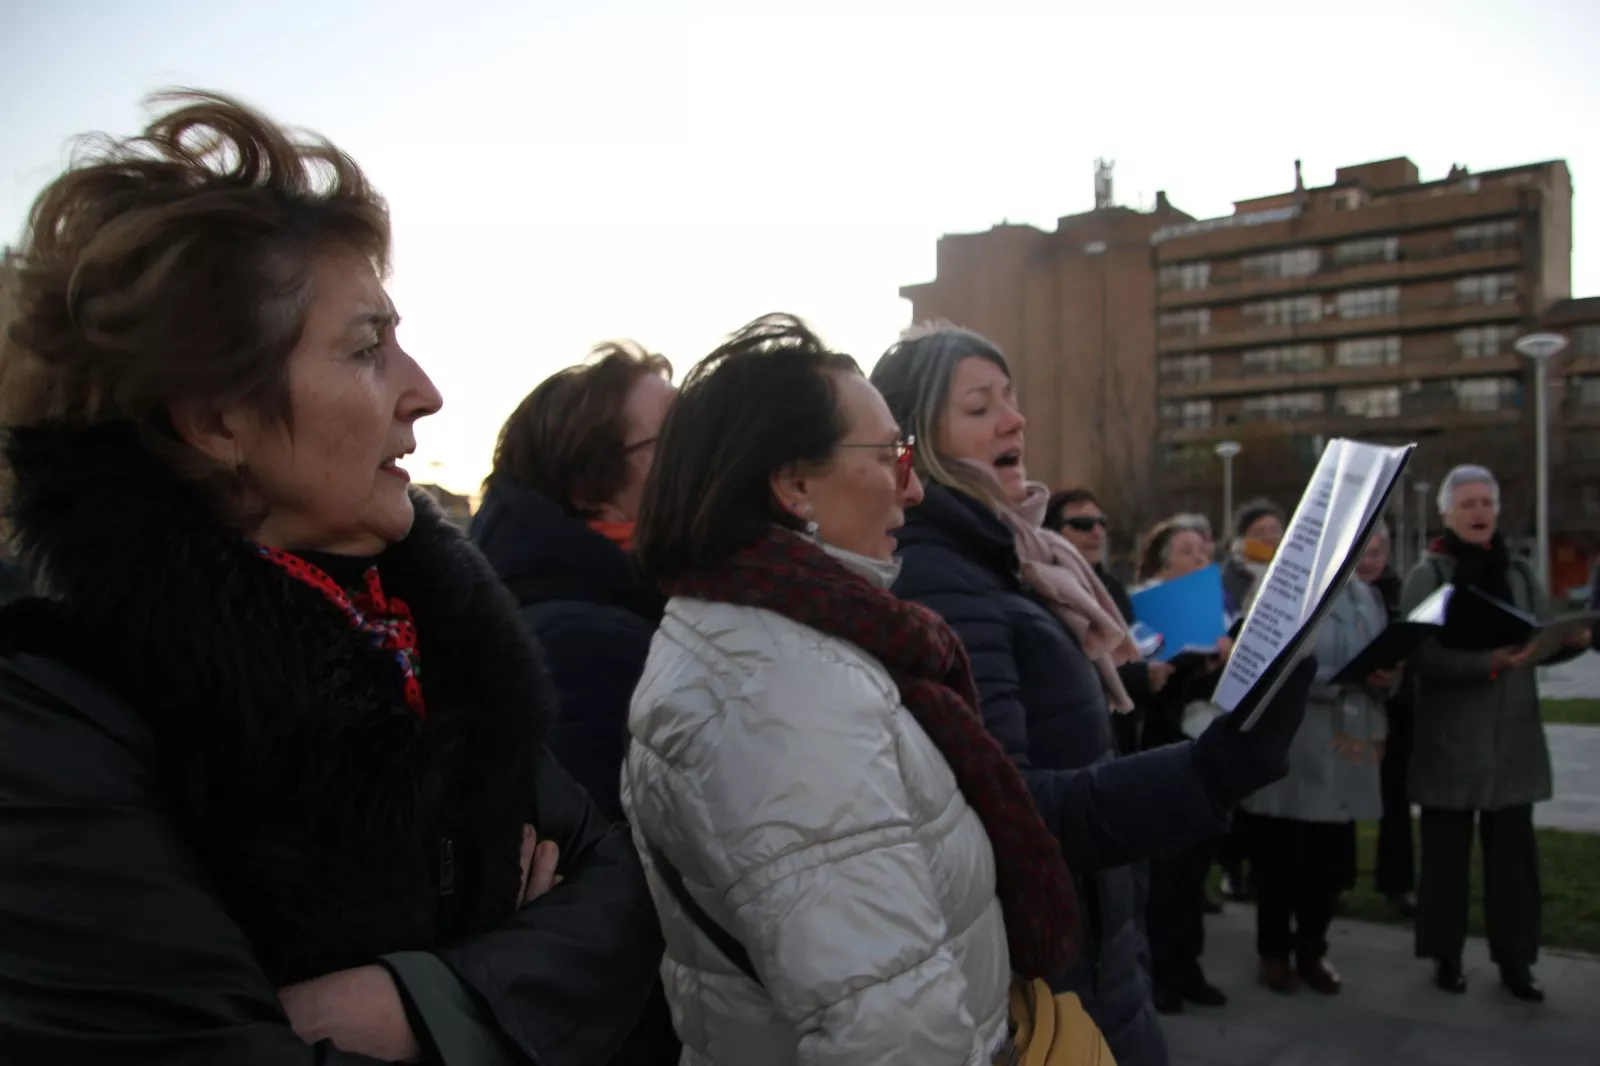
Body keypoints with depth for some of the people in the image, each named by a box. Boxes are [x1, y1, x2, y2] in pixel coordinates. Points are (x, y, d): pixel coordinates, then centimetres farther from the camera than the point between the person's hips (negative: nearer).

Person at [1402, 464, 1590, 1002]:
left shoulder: (1520, 573, 9)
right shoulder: (1427, 576, -5)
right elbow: (1418, 655, -16)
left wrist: (1573, 638, -14)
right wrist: (1485, 662, -28)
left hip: (1513, 739, 4)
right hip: (1450, 740, -4)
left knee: (1514, 852, 6)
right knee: (1446, 853, 5)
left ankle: (1514, 959, 17)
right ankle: (1447, 956, 17)